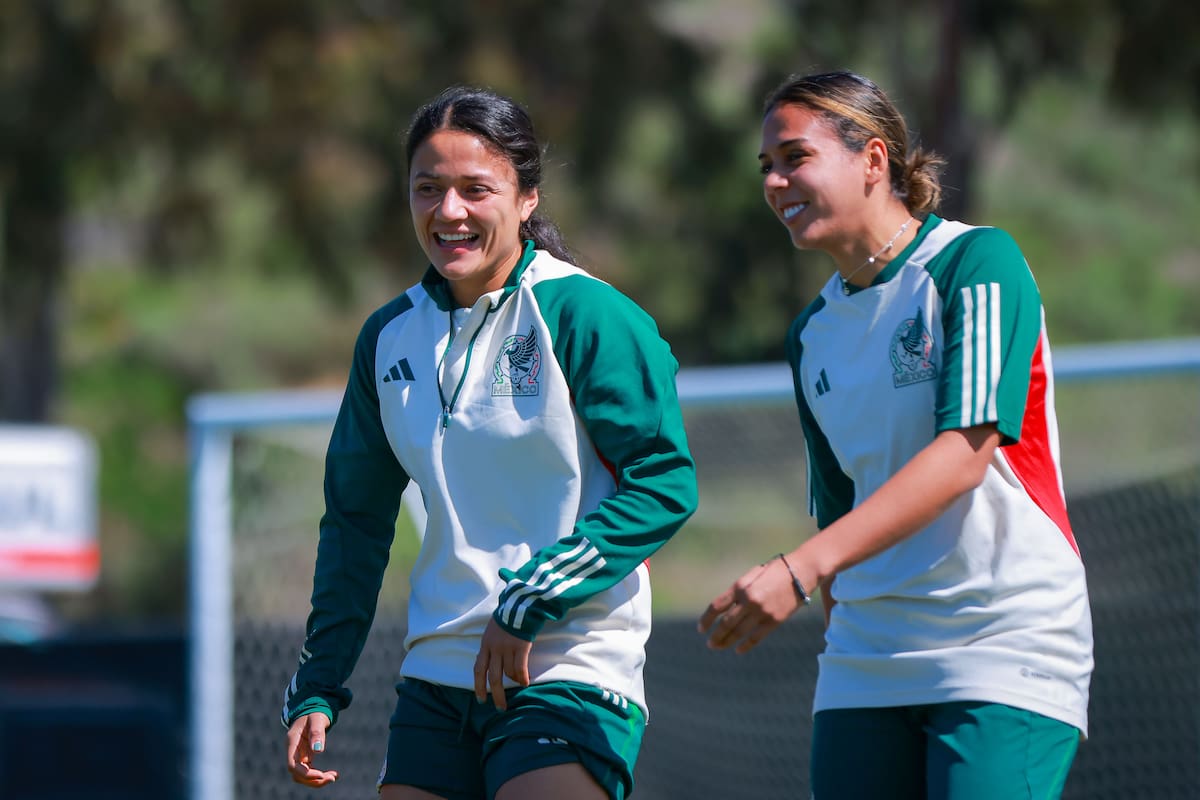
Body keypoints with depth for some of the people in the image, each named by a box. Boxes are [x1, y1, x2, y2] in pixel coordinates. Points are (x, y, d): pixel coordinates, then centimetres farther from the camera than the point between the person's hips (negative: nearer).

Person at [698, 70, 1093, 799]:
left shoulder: (976, 262, -7)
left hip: (1006, 652, -6)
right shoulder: (812, 335, 14)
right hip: (864, 667, 6)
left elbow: (965, 452, -19)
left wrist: (801, 570, -26)